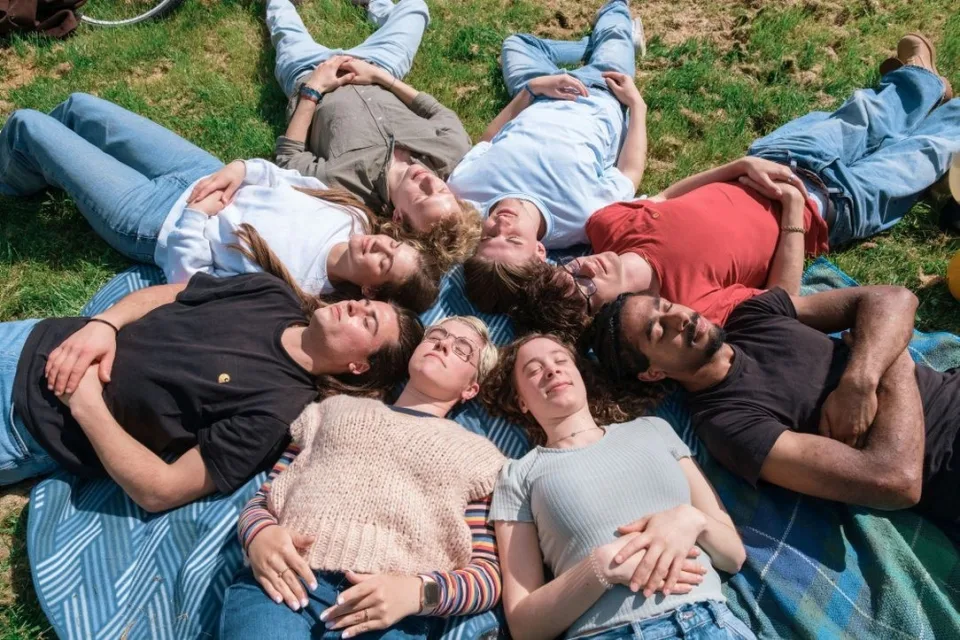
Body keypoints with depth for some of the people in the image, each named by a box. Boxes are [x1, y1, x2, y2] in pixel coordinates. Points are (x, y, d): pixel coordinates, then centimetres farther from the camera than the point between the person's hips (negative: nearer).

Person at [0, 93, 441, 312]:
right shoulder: (350, 216, -18)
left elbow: (186, 282, -25)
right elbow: (283, 179, -1)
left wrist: (196, 217, -23)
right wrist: (241, 168, -17)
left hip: (157, 218, -6)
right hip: (202, 171, 6)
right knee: (79, 106, 20)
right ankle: (38, 167, 53)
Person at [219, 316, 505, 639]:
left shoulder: (477, 454, 18)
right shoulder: (337, 407, 25)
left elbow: (489, 573, 9)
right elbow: (263, 498, 21)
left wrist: (418, 592, -11)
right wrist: (260, 533, -3)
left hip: (388, 610, -1)